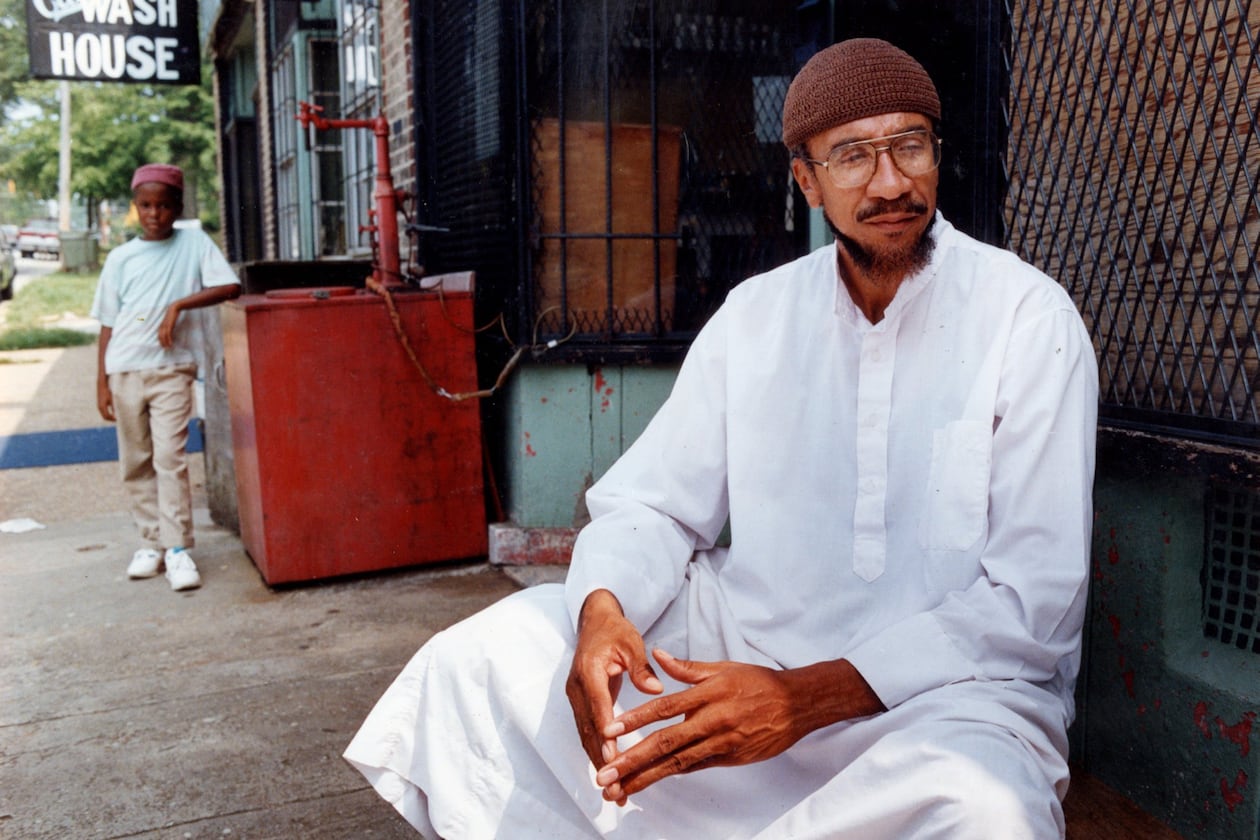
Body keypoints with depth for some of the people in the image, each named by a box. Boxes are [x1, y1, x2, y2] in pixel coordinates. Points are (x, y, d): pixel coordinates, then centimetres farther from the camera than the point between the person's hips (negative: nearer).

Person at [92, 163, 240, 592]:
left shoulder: (195, 243, 2)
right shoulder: (120, 258, 7)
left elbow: (230, 286, -9)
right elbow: (108, 324, 8)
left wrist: (179, 304, -18)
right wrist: (102, 383, 4)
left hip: (172, 368, -3)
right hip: (125, 369, 3)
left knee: (170, 456, -11)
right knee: (136, 462, 8)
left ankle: (177, 548, -7)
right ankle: (151, 541, 19)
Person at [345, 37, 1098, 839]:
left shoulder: (1028, 316, -8)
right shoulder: (755, 313, 5)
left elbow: (1034, 597, -14)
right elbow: (657, 501, 5)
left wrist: (807, 698, -25)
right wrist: (604, 608, -19)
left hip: (951, 675, -2)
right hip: (748, 635, 3)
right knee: (477, 660, -10)